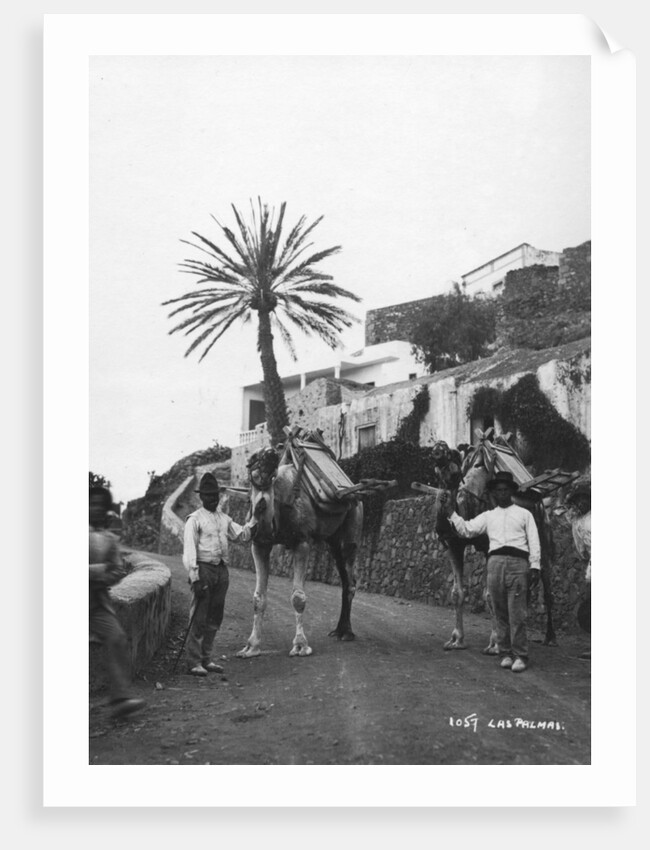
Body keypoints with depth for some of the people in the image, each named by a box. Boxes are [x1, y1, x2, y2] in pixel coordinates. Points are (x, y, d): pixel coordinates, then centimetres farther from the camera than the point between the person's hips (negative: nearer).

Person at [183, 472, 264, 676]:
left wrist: (255, 517, 7)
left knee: (215, 618, 11)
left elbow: (243, 535, 17)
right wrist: (195, 578, -16)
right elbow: (189, 551, -10)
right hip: (203, 569, -7)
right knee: (199, 618, -5)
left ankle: (206, 659, 21)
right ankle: (194, 662, 1)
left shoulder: (224, 518, 16)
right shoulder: (195, 519, -5)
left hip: (221, 570, 7)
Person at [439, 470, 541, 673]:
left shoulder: (524, 514, 17)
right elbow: (466, 529, 12)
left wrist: (535, 566, -1)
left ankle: (520, 656, -4)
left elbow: (534, 542, 10)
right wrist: (450, 511, 3)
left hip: (518, 563, -2)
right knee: (500, 613, 2)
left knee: (517, 613, -7)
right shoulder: (487, 516, 22)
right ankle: (505, 654, 9)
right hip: (495, 562, 2)